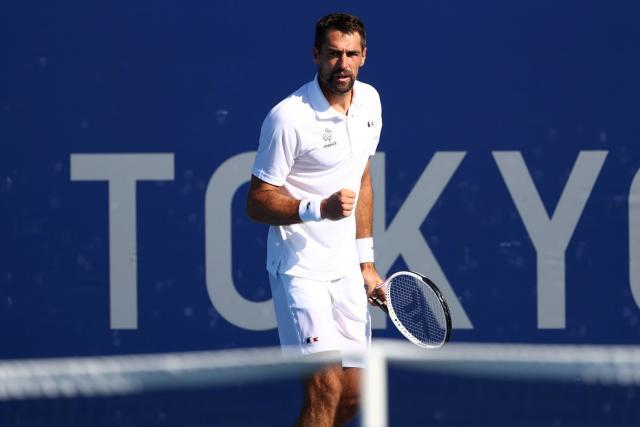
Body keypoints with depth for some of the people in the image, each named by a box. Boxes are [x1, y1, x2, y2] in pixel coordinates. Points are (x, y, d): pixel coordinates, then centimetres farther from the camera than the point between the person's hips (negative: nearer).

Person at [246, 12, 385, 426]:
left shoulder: (368, 101, 7)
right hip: (301, 270, -7)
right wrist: (319, 209, -29)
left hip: (346, 270, 7)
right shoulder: (289, 117, -16)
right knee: (325, 391, -17)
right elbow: (257, 202, -13)